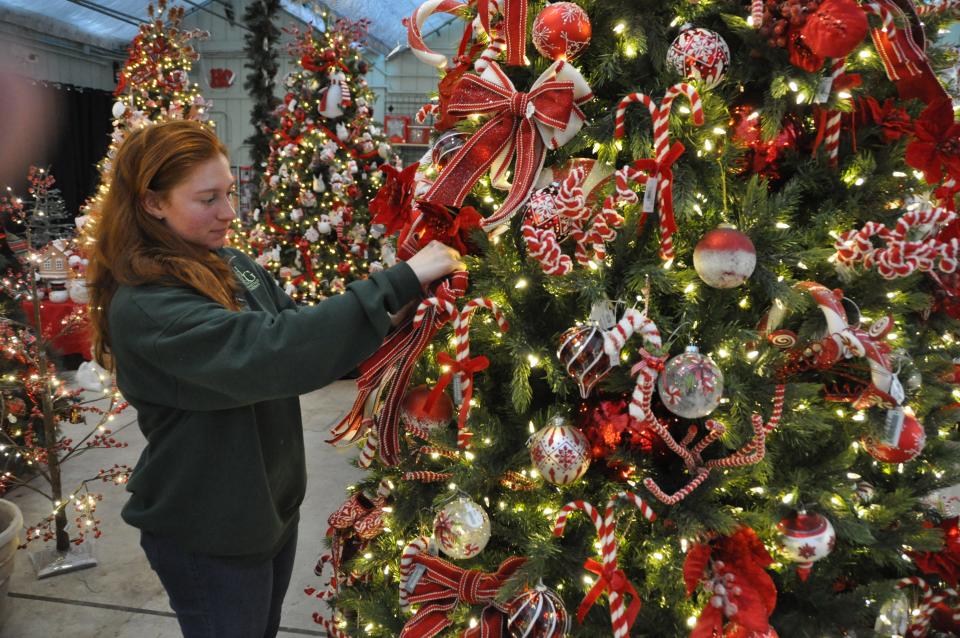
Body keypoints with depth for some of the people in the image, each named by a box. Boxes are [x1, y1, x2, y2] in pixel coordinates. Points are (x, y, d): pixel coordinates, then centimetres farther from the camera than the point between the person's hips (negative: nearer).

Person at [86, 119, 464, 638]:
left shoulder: (233, 266, 0)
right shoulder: (144, 308, -26)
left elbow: (295, 331, 6)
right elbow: (272, 352, -38)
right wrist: (401, 281, -39)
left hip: (271, 508, 7)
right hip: (207, 535, -7)